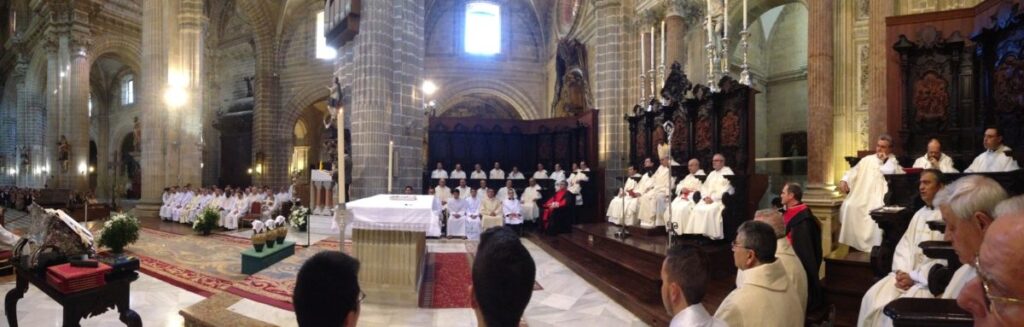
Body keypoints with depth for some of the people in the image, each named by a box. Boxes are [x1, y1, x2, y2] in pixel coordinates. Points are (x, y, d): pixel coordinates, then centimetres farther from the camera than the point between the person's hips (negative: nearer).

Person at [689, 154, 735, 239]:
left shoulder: (728, 172, 0)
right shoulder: (712, 173, 23)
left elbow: (726, 189, -13)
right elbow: (704, 186, 17)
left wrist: (713, 198, -19)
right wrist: (705, 197, -4)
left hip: (721, 200, -7)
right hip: (708, 199, 7)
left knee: (710, 210, -33)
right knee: (697, 209, -19)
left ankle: (714, 235, -26)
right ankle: (699, 233, -19)